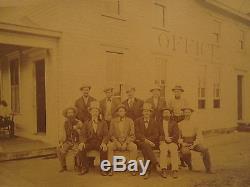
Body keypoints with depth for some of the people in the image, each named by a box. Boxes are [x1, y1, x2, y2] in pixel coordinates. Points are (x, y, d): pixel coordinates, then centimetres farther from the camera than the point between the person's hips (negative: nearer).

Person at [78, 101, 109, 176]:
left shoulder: (103, 123, 11)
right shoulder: (86, 123, 14)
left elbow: (106, 135, 1)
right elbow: (83, 134, 4)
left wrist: (104, 143, -20)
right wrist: (82, 142, -18)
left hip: (99, 142, -1)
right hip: (89, 142, 2)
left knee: (104, 149, -33)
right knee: (81, 149, -27)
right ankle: (85, 167, -9)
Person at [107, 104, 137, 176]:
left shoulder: (130, 121, 4)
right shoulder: (113, 121, 6)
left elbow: (132, 135, 0)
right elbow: (111, 134, 5)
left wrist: (126, 143, -14)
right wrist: (117, 142, -11)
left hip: (127, 142, 0)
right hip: (116, 142, 1)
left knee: (134, 147, -31)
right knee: (109, 146, -31)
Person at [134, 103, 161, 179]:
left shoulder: (154, 122, 9)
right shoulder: (138, 121, 7)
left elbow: (156, 135, 0)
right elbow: (138, 134, -4)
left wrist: (147, 140, -14)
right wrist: (145, 140, -20)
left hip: (152, 142, 1)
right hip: (140, 142, 0)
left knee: (145, 148, -32)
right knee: (145, 145, -35)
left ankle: (147, 170, -34)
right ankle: (156, 164, -38)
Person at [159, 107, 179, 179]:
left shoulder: (174, 123, 16)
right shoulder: (159, 123, 15)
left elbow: (176, 135, 6)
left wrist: (170, 139, -11)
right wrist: (163, 139, -7)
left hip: (172, 142, 0)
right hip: (163, 142, 0)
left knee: (174, 151, -30)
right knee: (163, 150, -32)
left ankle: (175, 171, -32)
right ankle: (164, 170, -35)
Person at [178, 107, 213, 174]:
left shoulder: (194, 123, 5)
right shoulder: (180, 124, 6)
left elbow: (199, 136, -1)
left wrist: (194, 144, -15)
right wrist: (182, 143, -13)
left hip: (194, 143, 1)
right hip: (185, 144, -1)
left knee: (205, 149, -25)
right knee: (185, 152, -35)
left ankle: (208, 169, -15)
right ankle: (189, 164, -4)